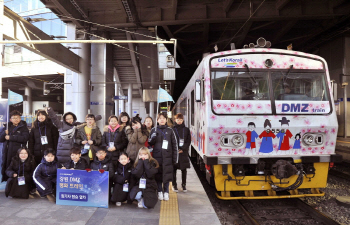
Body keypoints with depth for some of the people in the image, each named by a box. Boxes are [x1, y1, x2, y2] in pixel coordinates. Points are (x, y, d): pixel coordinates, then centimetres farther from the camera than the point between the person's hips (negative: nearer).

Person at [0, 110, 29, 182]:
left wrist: (10, 137, -11)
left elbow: (25, 138, -11)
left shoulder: (23, 127, 6)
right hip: (7, 153, 4)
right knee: (6, 170, 4)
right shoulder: (7, 127, 18)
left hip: (18, 153, -4)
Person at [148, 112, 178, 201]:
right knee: (158, 174, 4)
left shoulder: (170, 130, 5)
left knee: (167, 175, 3)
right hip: (157, 156, 0)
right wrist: (153, 137, -15)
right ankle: (160, 192, 18)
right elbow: (150, 143, 6)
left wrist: (175, 158, 0)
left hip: (167, 157, 0)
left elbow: (174, 145, 4)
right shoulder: (154, 130, 7)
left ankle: (166, 192, 16)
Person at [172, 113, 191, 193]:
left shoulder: (186, 130, 9)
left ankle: (184, 185, 14)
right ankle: (174, 185, 11)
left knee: (184, 169, 5)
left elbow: (188, 141, 5)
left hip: (184, 152, 2)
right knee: (174, 169, 1)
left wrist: (183, 149, -7)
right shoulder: (172, 129, 2)